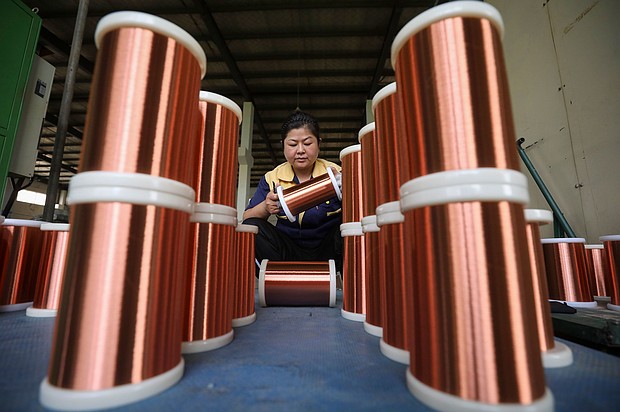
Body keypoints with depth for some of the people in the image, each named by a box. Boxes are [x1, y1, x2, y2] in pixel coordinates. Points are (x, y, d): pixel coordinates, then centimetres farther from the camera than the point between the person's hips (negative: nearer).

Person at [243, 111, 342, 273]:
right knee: (251, 226, -20)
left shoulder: (335, 173, -4)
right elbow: (247, 218, -2)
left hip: (327, 250, -1)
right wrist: (265, 208, -25)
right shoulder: (272, 178, 2)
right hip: (290, 252, 2)